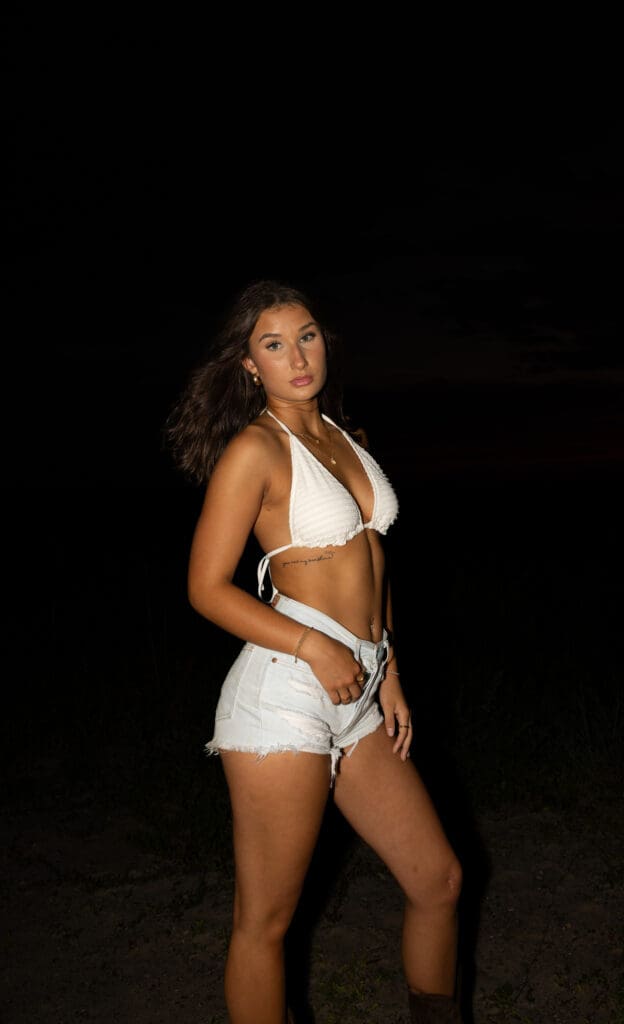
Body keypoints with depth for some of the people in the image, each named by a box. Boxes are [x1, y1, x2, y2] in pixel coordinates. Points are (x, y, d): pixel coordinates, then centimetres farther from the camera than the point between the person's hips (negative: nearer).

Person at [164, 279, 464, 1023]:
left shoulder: (339, 433, 15)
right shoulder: (255, 447, -7)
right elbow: (207, 588, -9)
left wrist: (388, 674, 16)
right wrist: (313, 647, -17)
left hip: (358, 696, 8)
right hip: (285, 693, -8)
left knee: (438, 880, 15)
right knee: (265, 919, 5)